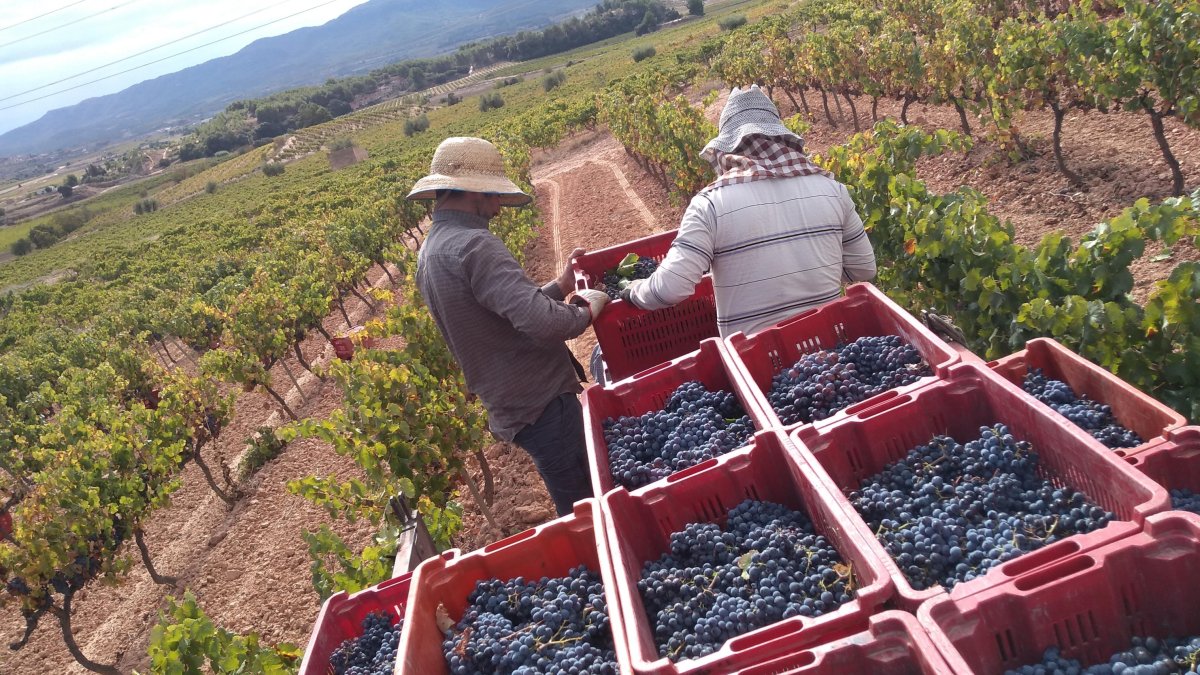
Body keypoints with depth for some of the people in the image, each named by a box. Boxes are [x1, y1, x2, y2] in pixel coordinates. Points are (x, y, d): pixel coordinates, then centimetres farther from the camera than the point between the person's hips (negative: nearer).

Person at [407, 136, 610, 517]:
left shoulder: (431, 250, 12)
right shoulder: (473, 245, -20)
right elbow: (541, 321, -30)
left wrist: (560, 286, 14)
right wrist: (586, 310, -10)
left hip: (510, 408, 10)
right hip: (542, 403, -10)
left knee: (576, 511, 20)